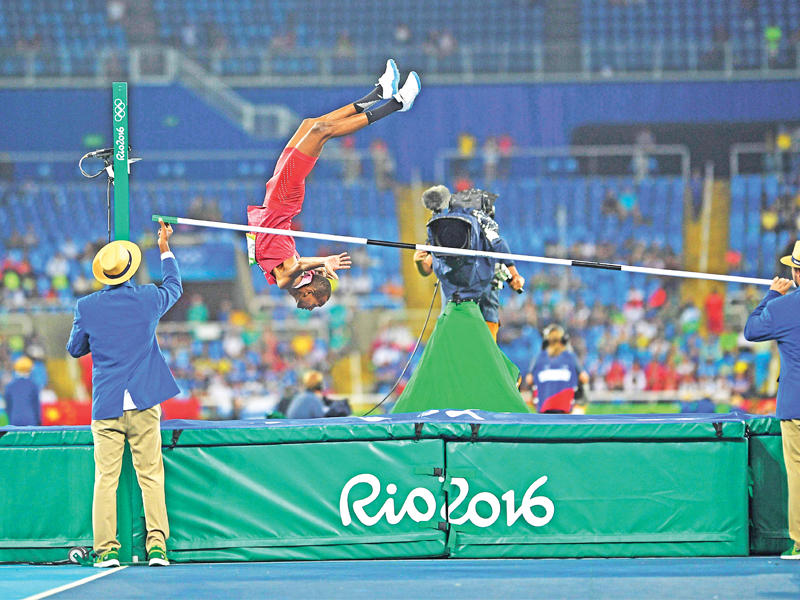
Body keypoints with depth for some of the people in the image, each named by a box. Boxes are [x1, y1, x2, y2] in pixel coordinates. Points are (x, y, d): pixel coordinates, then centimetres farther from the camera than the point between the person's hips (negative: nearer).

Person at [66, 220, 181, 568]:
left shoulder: (86, 307, -4)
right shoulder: (148, 299, -2)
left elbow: (75, 349, 11)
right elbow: (174, 287, 22)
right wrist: (165, 249, 34)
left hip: (105, 407, 0)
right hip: (145, 402, 0)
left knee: (106, 479, 2)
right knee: (151, 476, 3)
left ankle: (106, 550, -2)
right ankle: (157, 545, -3)